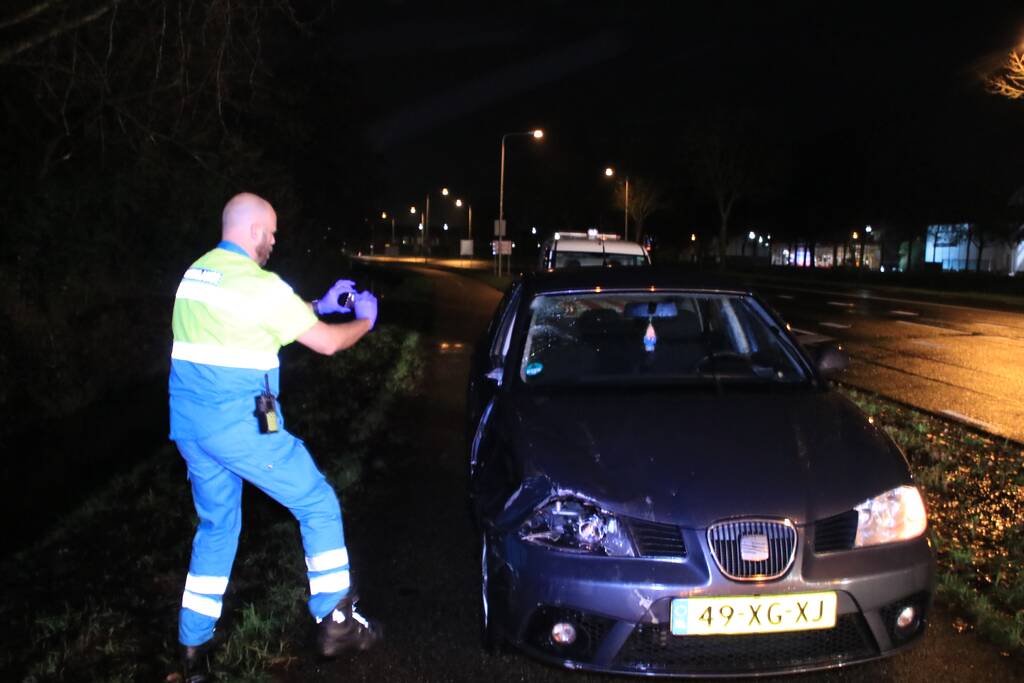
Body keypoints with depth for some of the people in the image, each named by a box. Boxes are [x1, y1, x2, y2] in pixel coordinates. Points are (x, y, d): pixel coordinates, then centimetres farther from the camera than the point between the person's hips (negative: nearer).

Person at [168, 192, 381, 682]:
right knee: (318, 505, 7)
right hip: (239, 425, -8)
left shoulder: (196, 273, 11)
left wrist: (320, 305, 24)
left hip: (188, 422, 8)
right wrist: (365, 320, 12)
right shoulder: (258, 284, -15)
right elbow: (326, 343, -8)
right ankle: (335, 622, 13)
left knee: (216, 525, 21)